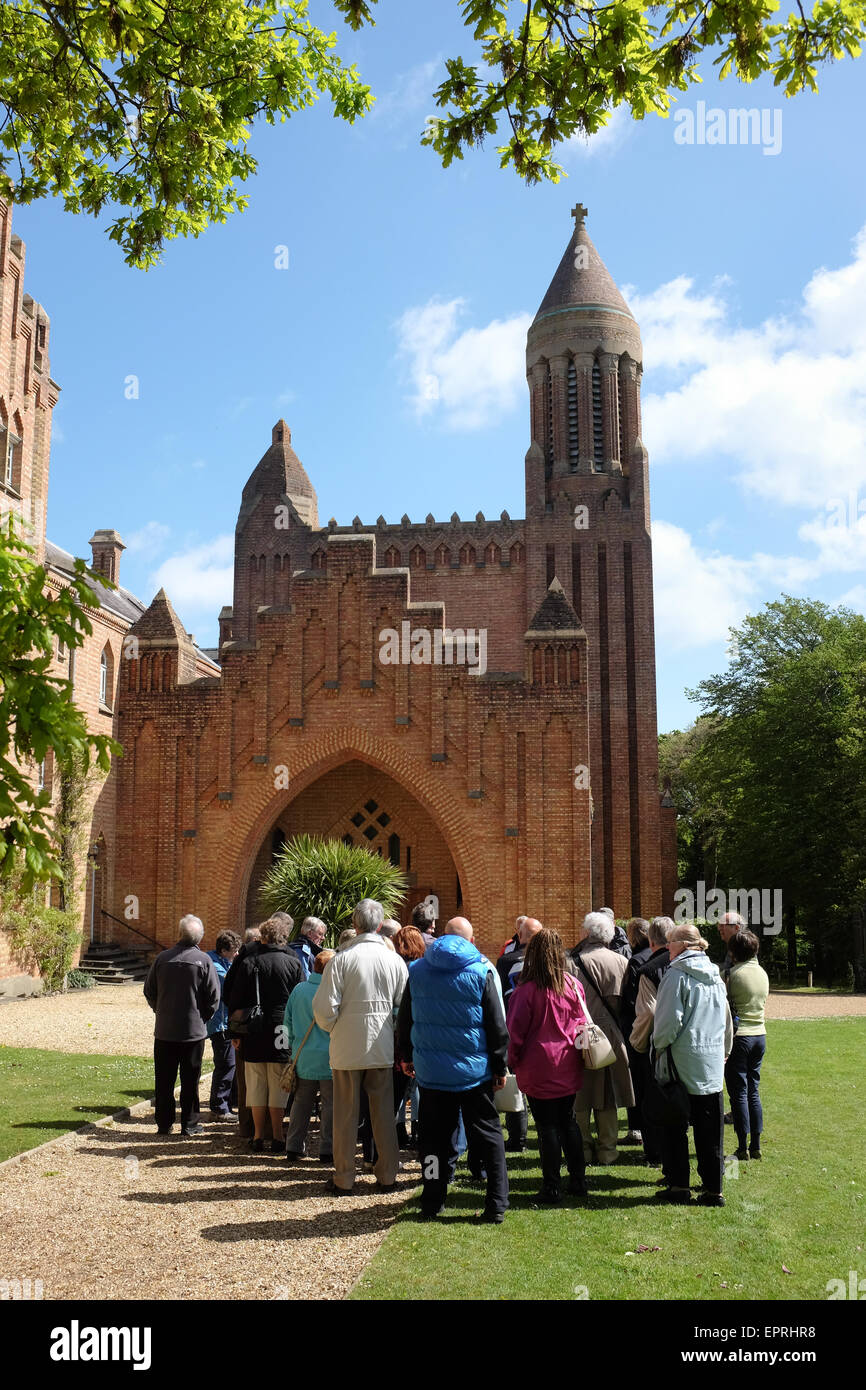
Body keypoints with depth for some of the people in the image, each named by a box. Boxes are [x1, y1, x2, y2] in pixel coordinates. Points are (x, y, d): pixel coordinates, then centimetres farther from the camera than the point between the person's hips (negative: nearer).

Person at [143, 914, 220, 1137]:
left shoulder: (163, 958, -4)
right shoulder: (203, 961, -9)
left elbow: (149, 991, 5)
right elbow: (214, 997, -8)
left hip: (164, 1030, 2)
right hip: (194, 1030, -1)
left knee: (164, 1079, 10)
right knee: (190, 1079, 7)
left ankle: (164, 1123, 15)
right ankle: (189, 1124, 11)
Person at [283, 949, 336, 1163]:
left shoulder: (298, 990, 1)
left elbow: (288, 1022, 9)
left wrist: (293, 1048, 20)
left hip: (303, 1057, 5)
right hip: (330, 1059, -5)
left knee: (301, 1103, 15)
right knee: (331, 1105, 5)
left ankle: (294, 1146, 19)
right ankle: (327, 1149, 7)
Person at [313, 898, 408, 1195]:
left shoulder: (341, 959, -11)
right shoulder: (395, 960, -2)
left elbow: (324, 1007, -13)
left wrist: (334, 1029, 6)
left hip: (347, 1048, -2)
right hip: (383, 1048, 2)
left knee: (346, 1114, 8)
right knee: (384, 1113, 12)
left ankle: (343, 1179, 15)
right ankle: (387, 1176, 18)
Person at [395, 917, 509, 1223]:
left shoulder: (417, 971, 2)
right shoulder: (480, 971, -6)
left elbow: (405, 1019, 10)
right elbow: (496, 1025, -4)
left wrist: (405, 1056, 22)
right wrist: (499, 1067, 5)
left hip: (431, 1071, 2)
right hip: (474, 1071, -2)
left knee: (434, 1138, 11)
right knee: (488, 1136, 8)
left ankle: (432, 1203, 16)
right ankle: (496, 1206, 7)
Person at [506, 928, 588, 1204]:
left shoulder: (527, 989, -16)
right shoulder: (573, 985, -2)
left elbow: (515, 1030, -11)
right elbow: (582, 1023, 7)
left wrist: (513, 1061, 2)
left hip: (539, 1070, -5)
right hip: (569, 1068, 5)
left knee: (547, 1127, 3)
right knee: (568, 1122, 17)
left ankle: (551, 1189, 8)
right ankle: (578, 1181, 23)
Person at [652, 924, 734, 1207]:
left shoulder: (677, 975, -12)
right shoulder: (716, 976, 10)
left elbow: (670, 1019, -16)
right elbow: (727, 1020, 17)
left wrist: (659, 1046, -1)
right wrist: (724, 1051, 26)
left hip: (682, 1061, -6)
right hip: (712, 1062, 6)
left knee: (674, 1125, 6)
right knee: (710, 1130, 10)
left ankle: (679, 1186, 10)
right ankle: (713, 1189, 12)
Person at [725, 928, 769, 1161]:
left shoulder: (733, 974, -14)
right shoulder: (763, 973, 6)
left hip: (738, 1037, -6)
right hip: (760, 1034, 6)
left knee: (739, 1092, 0)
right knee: (753, 1091, 12)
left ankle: (743, 1147, 3)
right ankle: (756, 1145, 15)